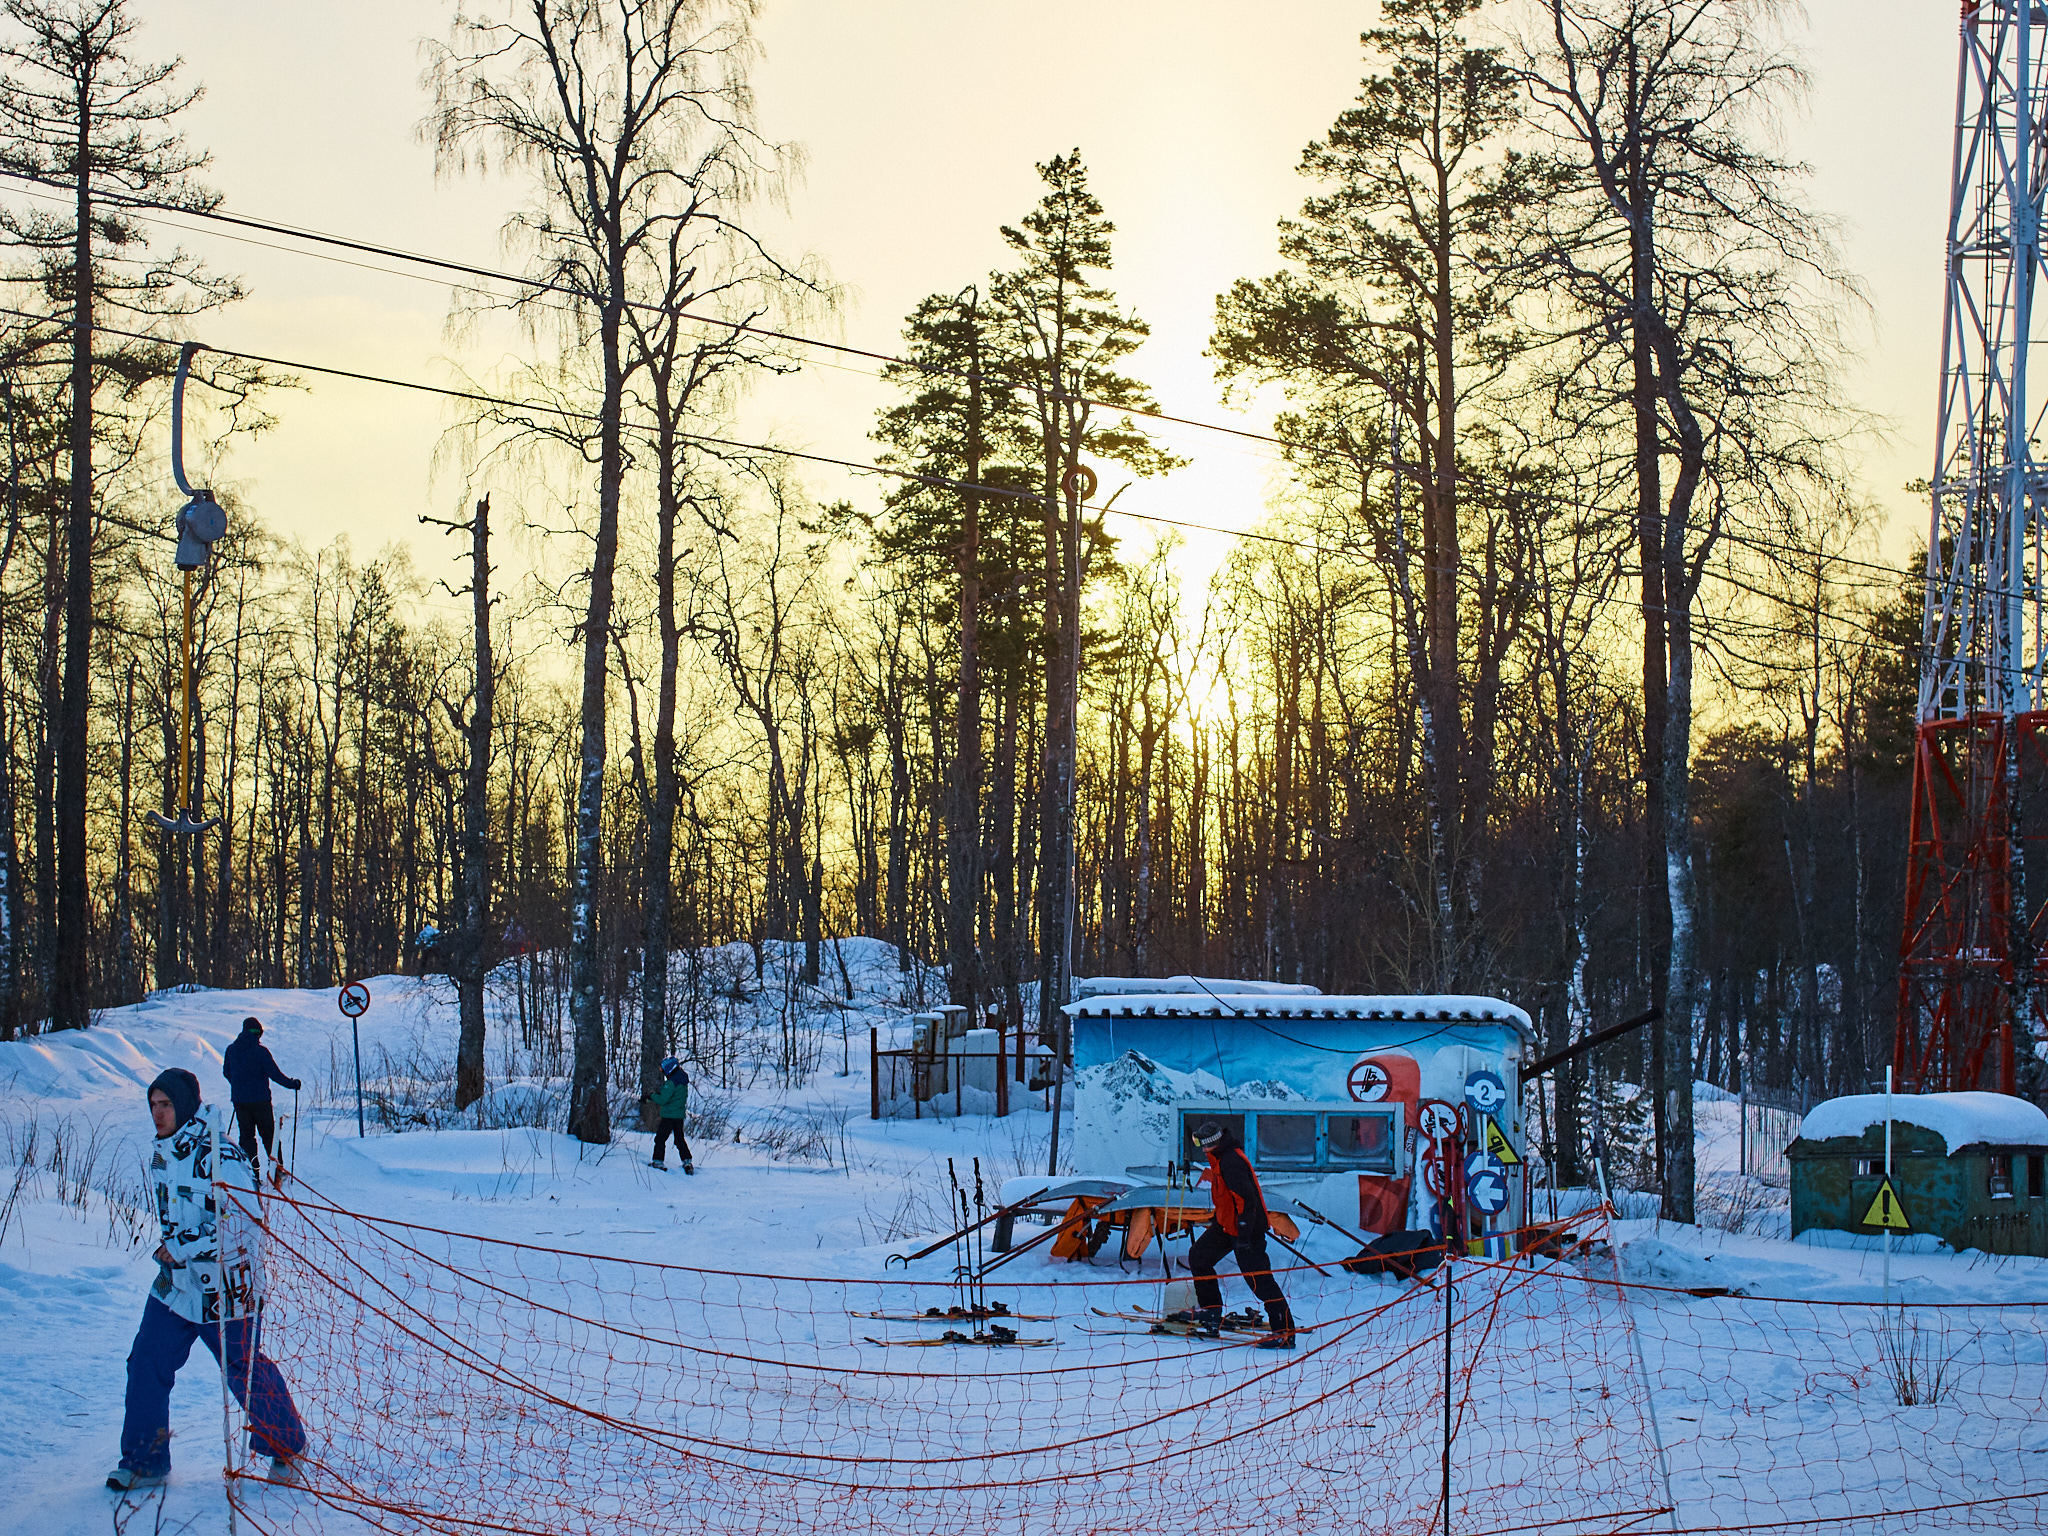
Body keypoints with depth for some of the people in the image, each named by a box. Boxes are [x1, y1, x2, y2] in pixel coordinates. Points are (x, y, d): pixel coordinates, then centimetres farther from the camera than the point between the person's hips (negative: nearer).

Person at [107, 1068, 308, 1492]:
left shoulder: (218, 1155, -21)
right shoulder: (161, 1154, 6)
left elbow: (240, 1221, -25)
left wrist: (184, 1247, -25)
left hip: (225, 1287, -7)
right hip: (176, 1282, 7)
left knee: (244, 1370, 5)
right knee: (146, 1362, 1)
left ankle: (286, 1448, 25)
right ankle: (144, 1462, 13)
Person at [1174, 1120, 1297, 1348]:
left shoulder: (1231, 1162, -25)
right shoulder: (1221, 1157, 6)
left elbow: (1247, 1199, -29)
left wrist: (1244, 1235, -30)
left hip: (1247, 1227, -11)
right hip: (1228, 1223, 11)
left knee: (1258, 1279, -9)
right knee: (1198, 1255, 16)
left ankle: (1285, 1332, -5)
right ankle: (1210, 1312, 25)